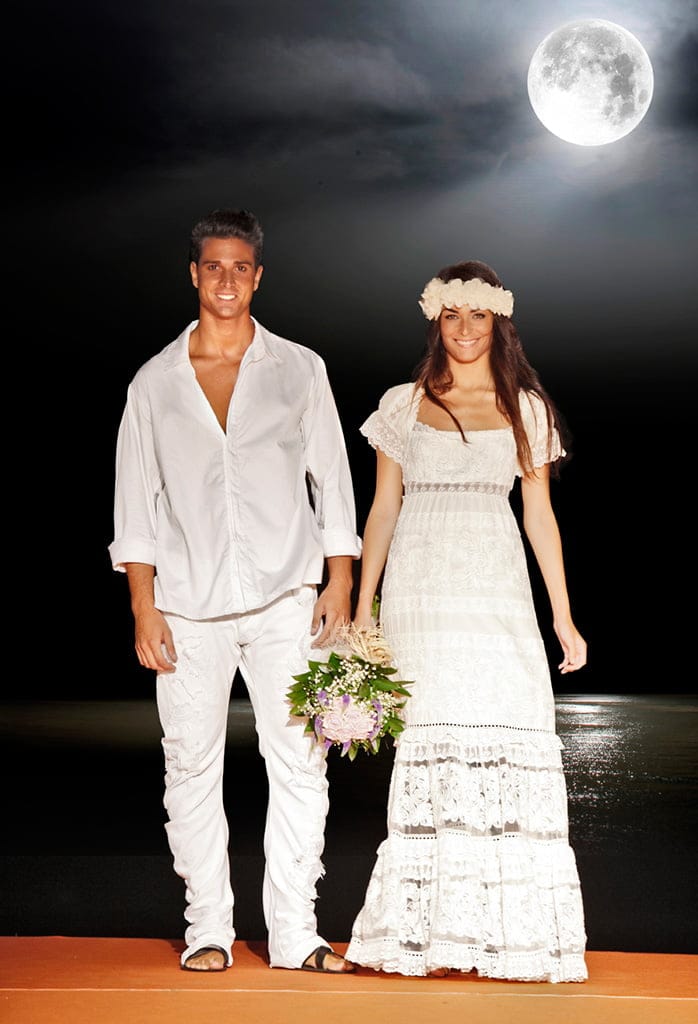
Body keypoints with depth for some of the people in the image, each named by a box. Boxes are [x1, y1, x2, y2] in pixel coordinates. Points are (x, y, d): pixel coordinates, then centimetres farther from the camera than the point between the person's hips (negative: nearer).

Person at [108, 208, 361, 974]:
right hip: (189, 604, 1)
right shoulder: (154, 381, 9)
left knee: (300, 762, -3)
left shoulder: (300, 370, 8)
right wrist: (143, 607, 1)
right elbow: (136, 501, 8)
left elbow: (332, 480, 9)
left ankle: (293, 932, 6)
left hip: (285, 597, 0)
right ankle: (208, 929, 15)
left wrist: (339, 582, 1)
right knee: (191, 766, 3)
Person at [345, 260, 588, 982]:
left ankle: (508, 929, 0)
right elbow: (383, 508, 10)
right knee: (431, 745, -3)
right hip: (420, 594, 0)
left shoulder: (525, 408, 11)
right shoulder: (404, 404, 10)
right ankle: (431, 931, 4)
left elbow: (540, 516, 11)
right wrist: (361, 611, 5)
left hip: (497, 592, 1)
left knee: (507, 744, -9)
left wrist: (564, 618, 8)